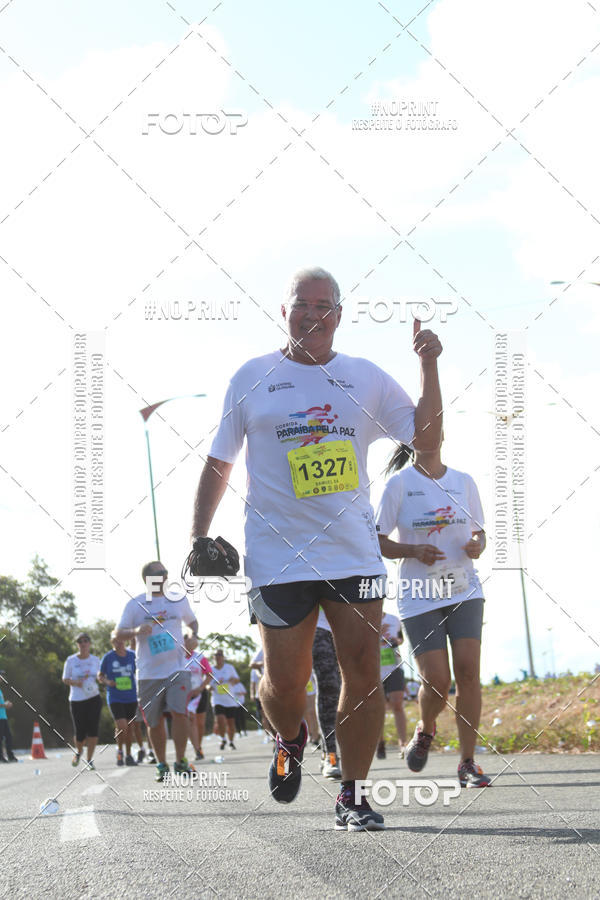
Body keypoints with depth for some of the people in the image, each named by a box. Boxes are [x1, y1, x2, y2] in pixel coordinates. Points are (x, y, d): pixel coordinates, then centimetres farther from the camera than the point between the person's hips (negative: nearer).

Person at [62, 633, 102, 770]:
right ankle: (78, 751, 32)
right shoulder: (71, 660, 0)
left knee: (93, 730, -10)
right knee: (80, 732, -1)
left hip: (93, 698, 1)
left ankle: (90, 760, 0)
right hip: (76, 700, -1)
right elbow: (65, 679, 4)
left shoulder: (95, 660, 6)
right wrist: (77, 683, -15)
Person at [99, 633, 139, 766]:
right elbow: (100, 676, 6)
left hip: (131, 698, 3)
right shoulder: (107, 657, -3)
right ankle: (119, 750, 9)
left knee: (130, 727, 8)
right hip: (115, 698, -3)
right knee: (121, 726, -16)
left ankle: (128, 755, 23)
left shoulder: (132, 655, 3)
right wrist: (107, 682, -15)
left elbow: (137, 673, 15)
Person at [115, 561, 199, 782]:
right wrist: (136, 631, -20)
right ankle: (162, 765, 19)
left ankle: (180, 761, -3)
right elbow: (119, 634, 0)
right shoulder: (135, 604, 1)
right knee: (154, 722, 4)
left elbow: (192, 621, 25)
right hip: (148, 673, 0)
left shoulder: (179, 600, 9)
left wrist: (194, 636, 4)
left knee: (179, 712, -16)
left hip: (176, 669, 1)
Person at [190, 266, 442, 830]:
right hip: (278, 555, -1)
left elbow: (426, 439, 9)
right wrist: (198, 536, 3)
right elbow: (218, 463, 11)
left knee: (363, 671, -6)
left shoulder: (366, 379, 10)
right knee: (285, 683, 0)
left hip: (353, 551, 1)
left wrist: (429, 368, -2)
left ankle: (351, 797, 5)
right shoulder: (253, 378, 7)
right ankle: (290, 740, 34)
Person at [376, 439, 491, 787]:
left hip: (464, 592, 2)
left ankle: (468, 763, -3)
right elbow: (379, 542, 0)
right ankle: (425, 730, 25)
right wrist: (414, 551, -17)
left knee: (468, 670, -12)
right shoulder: (399, 484, -2)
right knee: (437, 680, -10)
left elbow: (479, 532, 17)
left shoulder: (464, 481, 8)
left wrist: (477, 546, -7)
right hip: (420, 597, -2)